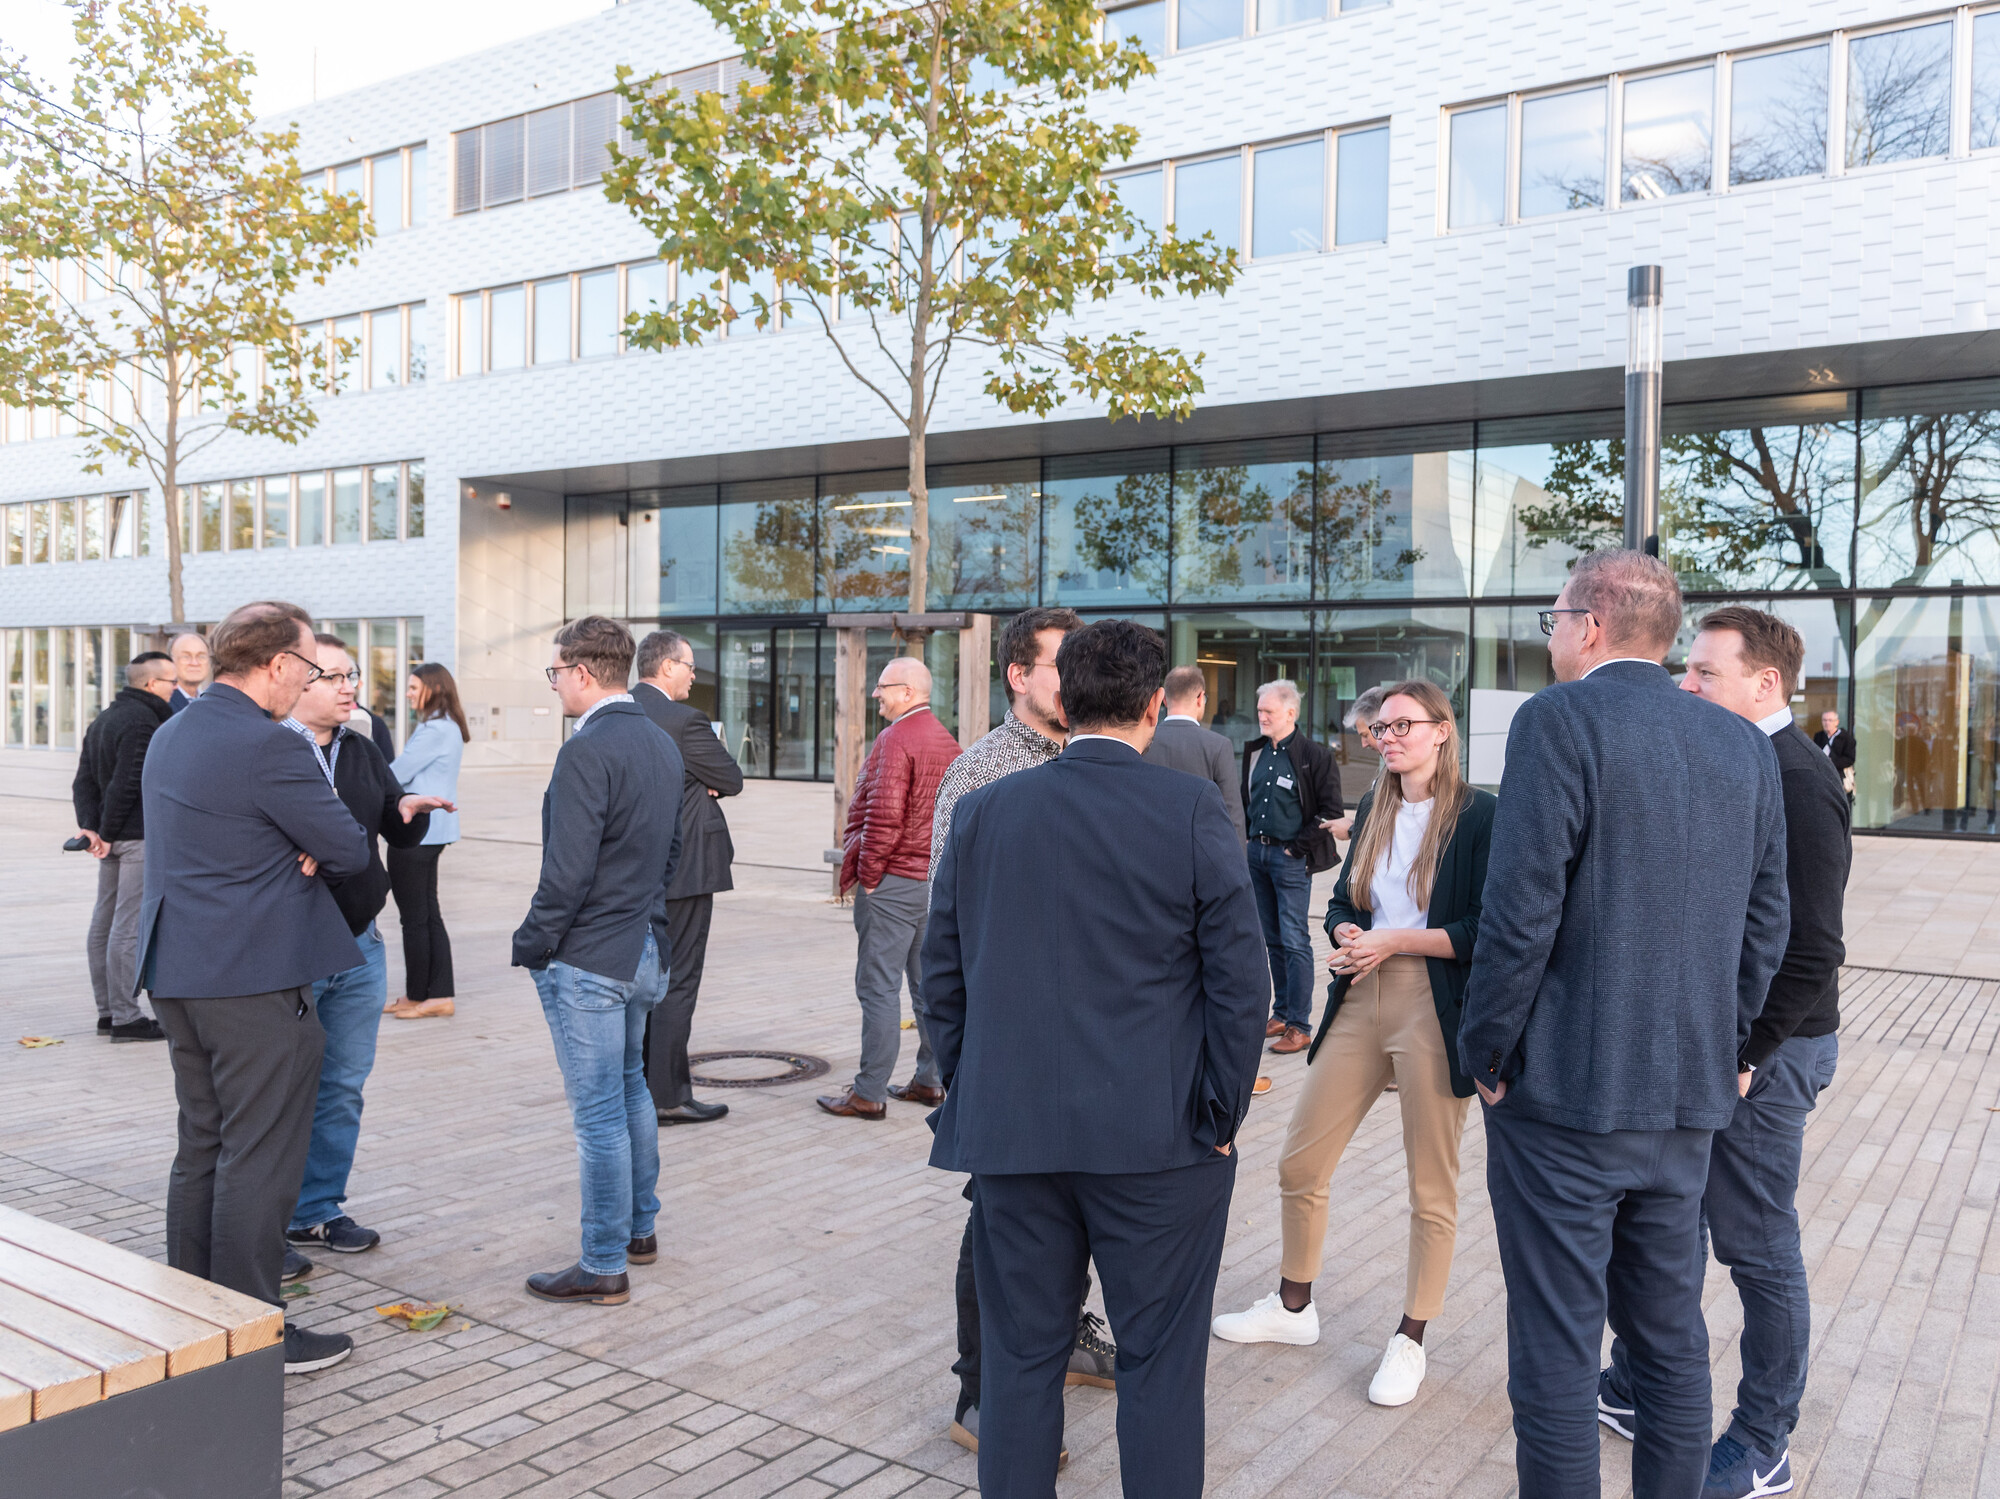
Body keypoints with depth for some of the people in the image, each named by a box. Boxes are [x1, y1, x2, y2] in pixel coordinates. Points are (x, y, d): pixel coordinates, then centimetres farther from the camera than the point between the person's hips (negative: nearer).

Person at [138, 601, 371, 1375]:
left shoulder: (169, 734, 12)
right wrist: (315, 851, 7)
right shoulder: (270, 746, -19)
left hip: (177, 974, 9)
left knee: (201, 1148, 18)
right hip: (254, 979, -9)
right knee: (260, 1158, -1)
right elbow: (350, 852, -15)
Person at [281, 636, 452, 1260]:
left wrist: (410, 809, -5)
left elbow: (400, 836, 16)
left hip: (358, 947, 7)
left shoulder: (364, 752, 13)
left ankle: (319, 1209, 25)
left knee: (343, 1087, 12)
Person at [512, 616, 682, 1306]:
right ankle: (640, 1228, 34)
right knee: (630, 1087, 22)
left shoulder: (586, 751, -19)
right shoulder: (662, 744, 8)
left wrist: (530, 945, -10)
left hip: (587, 958, -9)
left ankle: (604, 1266, 10)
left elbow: (567, 871, -22)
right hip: (645, 949, 9)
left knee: (599, 1113, 0)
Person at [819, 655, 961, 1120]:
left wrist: (867, 872, -12)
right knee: (929, 982, 14)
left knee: (879, 986, -4)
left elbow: (884, 816, -22)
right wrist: (943, 866, 17)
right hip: (937, 880, 9)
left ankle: (869, 1093, 0)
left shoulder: (895, 739, -14)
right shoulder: (947, 741, 13)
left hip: (892, 881, -9)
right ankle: (931, 1079, 22)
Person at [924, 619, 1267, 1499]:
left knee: (1020, 1355, 15)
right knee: (1160, 1362, 11)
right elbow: (1239, 980, -9)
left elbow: (942, 975, 6)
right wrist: (1219, 1116, 0)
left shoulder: (984, 811, 1)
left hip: (1010, 1131, 3)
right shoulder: (1191, 811, -9)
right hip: (1157, 1137, -3)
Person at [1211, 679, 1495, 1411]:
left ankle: (1411, 1339, 24)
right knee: (1299, 1164, 10)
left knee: (1431, 1187, 7)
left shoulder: (1478, 816, -8)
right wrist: (1347, 935, -6)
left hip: (1435, 1012, -6)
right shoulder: (1373, 811, 12)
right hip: (1360, 1002, 6)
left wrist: (1395, 941, -15)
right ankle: (1293, 1306, 31)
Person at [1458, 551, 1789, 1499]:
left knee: (1556, 1349, 4)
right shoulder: (1745, 746, 7)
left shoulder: (1560, 720, -13)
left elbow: (1521, 911, -18)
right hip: (1688, 1100, 7)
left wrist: (1486, 1052, -7)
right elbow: (1764, 926, 9)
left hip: (1565, 1095, -7)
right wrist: (1715, 1046, 17)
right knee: (1672, 1334, 20)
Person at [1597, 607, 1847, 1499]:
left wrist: (1744, 1058, -18)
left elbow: (1810, 954, -22)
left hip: (1761, 1054, -9)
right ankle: (1634, 1390, 35)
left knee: (1758, 1249, 5)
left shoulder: (1796, 784, -19)